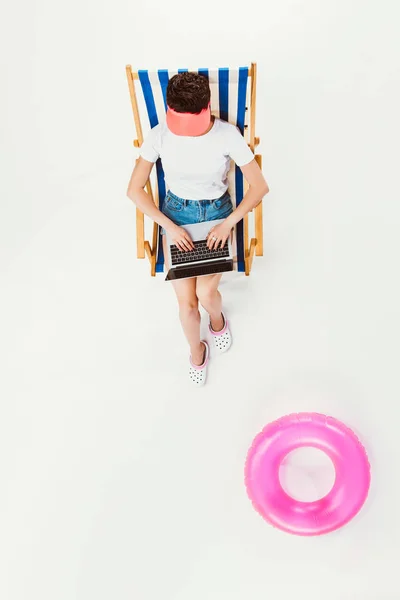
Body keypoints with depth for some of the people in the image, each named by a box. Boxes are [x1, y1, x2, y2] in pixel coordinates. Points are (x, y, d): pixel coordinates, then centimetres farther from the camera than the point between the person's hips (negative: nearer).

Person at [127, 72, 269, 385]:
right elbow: (134, 189, -10)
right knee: (186, 300, -9)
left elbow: (260, 186, -13)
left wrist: (228, 223, -20)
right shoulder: (159, 136, -17)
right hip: (177, 212, 1)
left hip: (218, 211, -1)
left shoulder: (228, 134, -20)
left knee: (205, 292, -18)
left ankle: (217, 318, 23)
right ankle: (196, 350, 24)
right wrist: (169, 226, -16)